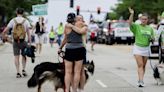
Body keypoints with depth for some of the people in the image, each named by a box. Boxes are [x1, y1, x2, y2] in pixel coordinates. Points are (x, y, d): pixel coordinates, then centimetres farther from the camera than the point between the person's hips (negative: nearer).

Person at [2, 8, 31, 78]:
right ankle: (23, 70, 3)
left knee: (16, 57, 4)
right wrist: (30, 43, -1)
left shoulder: (13, 20, 1)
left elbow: (5, 31, -1)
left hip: (15, 41, 0)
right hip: (23, 41, 0)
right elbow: (28, 33, -3)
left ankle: (18, 72, -1)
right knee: (24, 56, 15)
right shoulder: (25, 21, 0)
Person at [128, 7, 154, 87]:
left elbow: (153, 38, 20)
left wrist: (151, 38, -4)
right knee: (140, 65, -14)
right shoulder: (136, 27, -2)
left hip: (146, 48, 4)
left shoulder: (150, 28, 11)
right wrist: (132, 14, -34)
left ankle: (140, 80, 22)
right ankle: (141, 81, -19)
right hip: (137, 48, -4)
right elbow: (130, 23, -21)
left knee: (143, 66, 9)